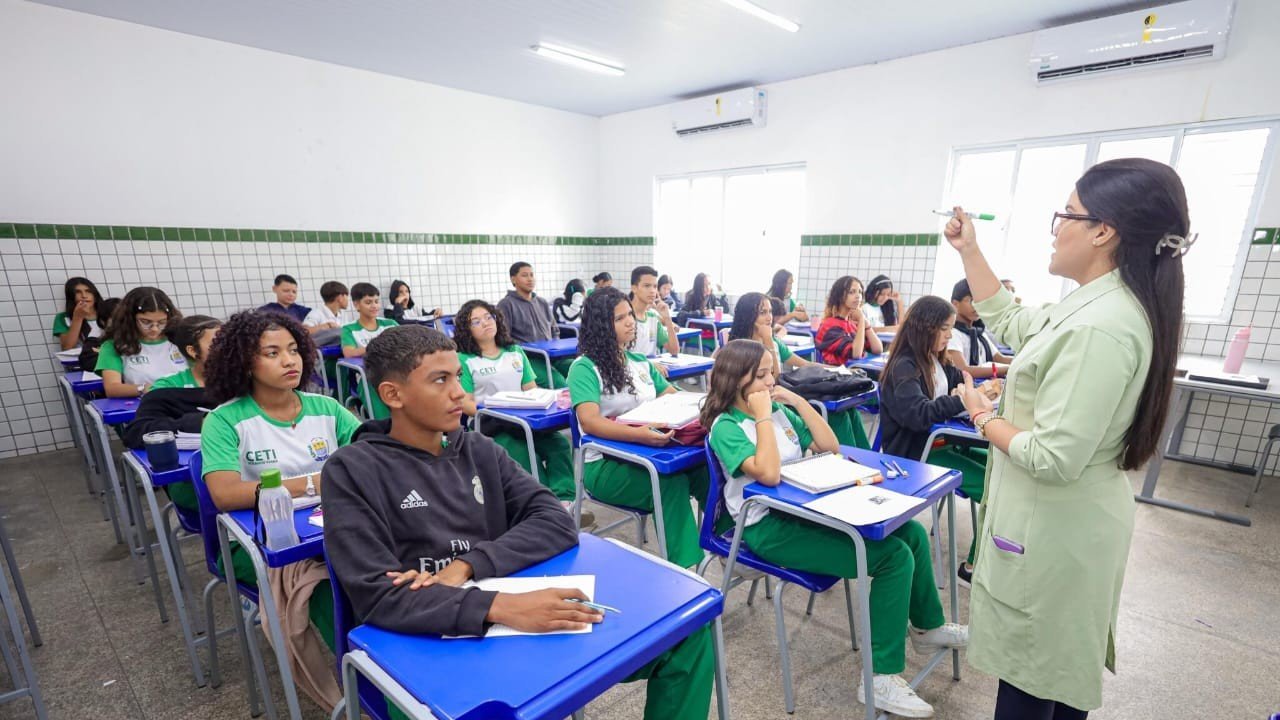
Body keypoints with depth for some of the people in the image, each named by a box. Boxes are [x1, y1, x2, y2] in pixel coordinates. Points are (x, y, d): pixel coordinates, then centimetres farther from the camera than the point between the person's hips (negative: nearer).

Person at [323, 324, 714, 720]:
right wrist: (498, 606, -29)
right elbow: (377, 596, -15)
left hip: (519, 623, 4)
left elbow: (556, 523, -2)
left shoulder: (479, 450, 8)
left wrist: (466, 565, -16)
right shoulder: (353, 470, -5)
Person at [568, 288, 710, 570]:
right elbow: (589, 422, -23)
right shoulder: (584, 368, -9)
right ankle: (682, 566, -20)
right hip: (605, 464, -6)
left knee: (704, 467, -20)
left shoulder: (640, 362, 14)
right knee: (672, 481, -31)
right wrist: (640, 435, -39)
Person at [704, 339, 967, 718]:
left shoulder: (779, 409, 7)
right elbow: (769, 474, -30)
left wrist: (797, 399, -2)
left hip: (806, 508, 8)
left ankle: (927, 625, 29)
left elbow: (830, 445, 5)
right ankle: (880, 678, -5)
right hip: (770, 527, -8)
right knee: (894, 557, -17)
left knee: (911, 533, 5)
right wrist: (763, 416, -24)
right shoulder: (726, 426, -15)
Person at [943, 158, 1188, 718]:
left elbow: (1053, 459, -31)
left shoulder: (1100, 328, -29)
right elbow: (1009, 323, 19)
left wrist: (983, 418, -14)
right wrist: (968, 251, 16)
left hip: (1053, 528, -10)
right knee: (1059, 667, 27)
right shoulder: (1093, 305, 3)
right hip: (1065, 522, 10)